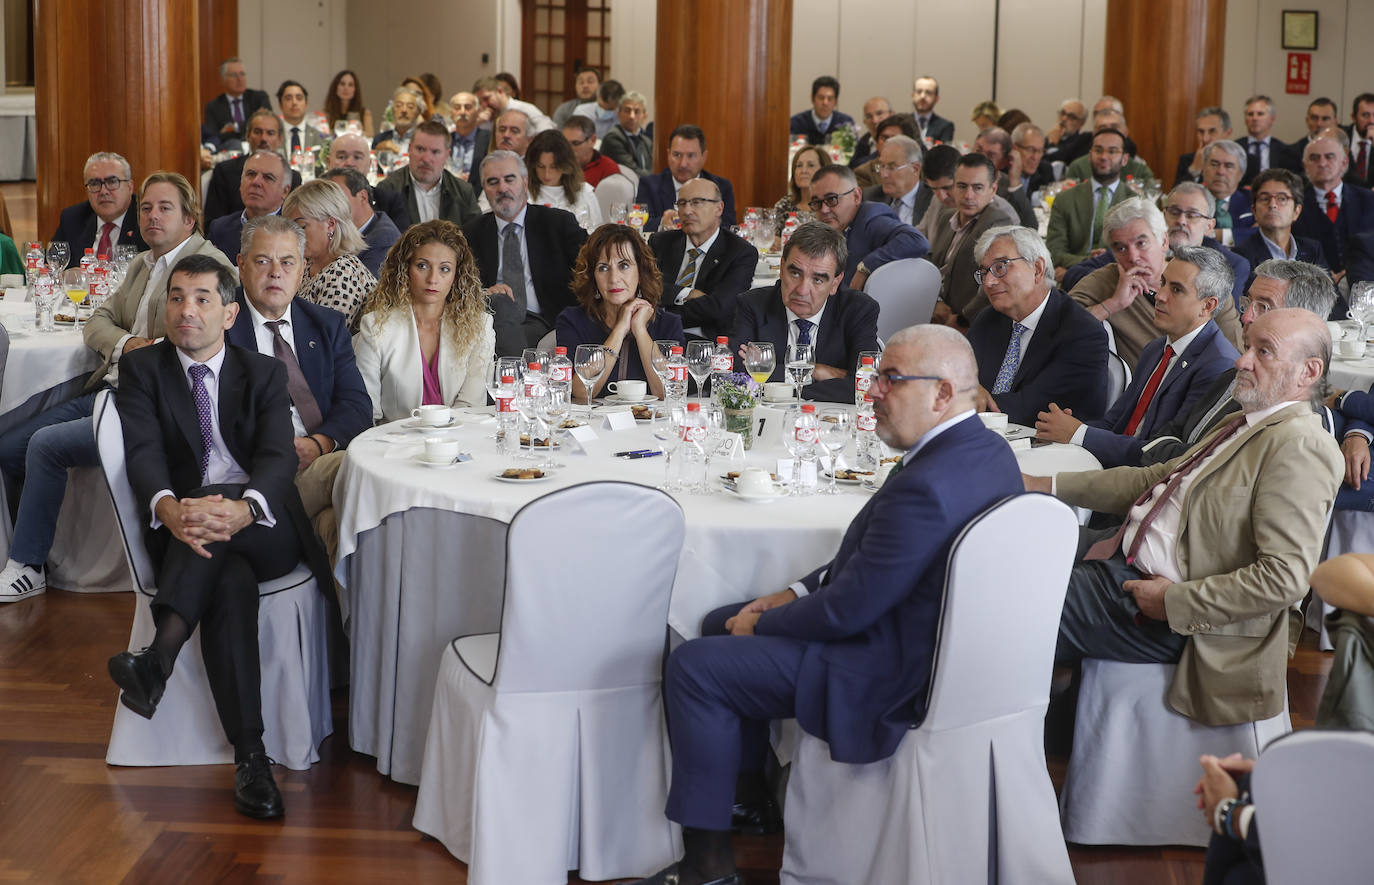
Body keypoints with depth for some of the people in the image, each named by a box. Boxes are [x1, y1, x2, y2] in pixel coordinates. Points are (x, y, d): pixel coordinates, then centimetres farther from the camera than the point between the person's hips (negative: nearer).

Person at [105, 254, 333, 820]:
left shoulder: (264, 373, 13)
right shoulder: (142, 369, 13)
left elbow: (279, 456, -4)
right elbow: (143, 454, -5)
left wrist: (242, 509, -30)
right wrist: (169, 509, -31)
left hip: (265, 528, 1)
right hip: (184, 530, -1)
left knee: (220, 515, -35)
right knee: (230, 580, -34)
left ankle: (159, 659, -45)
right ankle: (250, 757, -39)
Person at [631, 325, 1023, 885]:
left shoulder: (925, 487, -31)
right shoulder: (986, 449, 1)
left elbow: (848, 610, -25)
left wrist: (762, 623, -8)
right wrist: (799, 592, 6)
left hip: (891, 674, -11)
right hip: (924, 635, 11)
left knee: (693, 666, -8)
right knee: (721, 624, 20)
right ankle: (748, 790, 33)